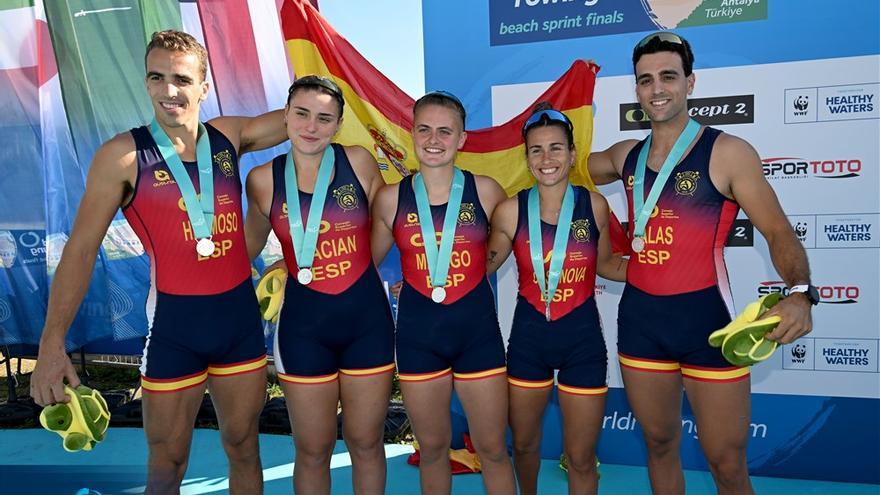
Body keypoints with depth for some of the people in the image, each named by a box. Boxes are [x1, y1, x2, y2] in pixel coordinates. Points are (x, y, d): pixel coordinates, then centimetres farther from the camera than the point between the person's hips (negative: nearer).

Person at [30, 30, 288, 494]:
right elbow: (80, 249, -7)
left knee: (243, 447, 17)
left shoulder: (230, 136, 2)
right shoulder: (123, 155, -8)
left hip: (241, 317, 4)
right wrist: (52, 341, -12)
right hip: (174, 325, -3)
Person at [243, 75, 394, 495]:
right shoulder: (264, 179, -3)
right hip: (303, 325, 0)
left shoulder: (359, 162, -5)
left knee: (366, 444, 15)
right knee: (313, 451, 12)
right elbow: (247, 248, 14)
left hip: (367, 319, 0)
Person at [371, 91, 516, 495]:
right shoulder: (391, 198, -2)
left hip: (477, 330, 0)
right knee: (432, 448, 15)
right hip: (418, 333, 1)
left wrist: (464, 280, 4)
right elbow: (366, 262, 8)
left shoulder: (486, 191, -3)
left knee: (492, 449, 9)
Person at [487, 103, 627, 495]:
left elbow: (606, 264, 9)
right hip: (528, 337, 1)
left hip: (582, 338, 0)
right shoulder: (510, 211, -8)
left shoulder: (594, 205, -7)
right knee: (524, 444, 19)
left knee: (581, 458, 9)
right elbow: (479, 266, 5)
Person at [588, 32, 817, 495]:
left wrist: (800, 292, -24)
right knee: (659, 445, 18)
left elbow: (778, 231, -8)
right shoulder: (626, 155, 9)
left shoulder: (727, 152, -6)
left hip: (706, 317, -4)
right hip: (639, 318, 4)